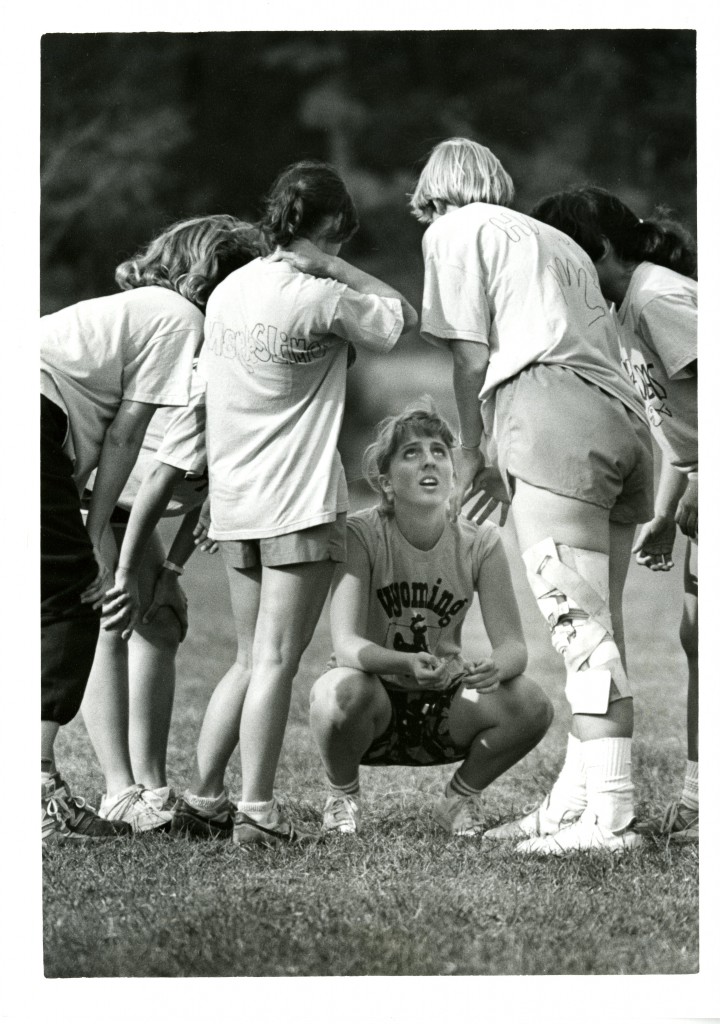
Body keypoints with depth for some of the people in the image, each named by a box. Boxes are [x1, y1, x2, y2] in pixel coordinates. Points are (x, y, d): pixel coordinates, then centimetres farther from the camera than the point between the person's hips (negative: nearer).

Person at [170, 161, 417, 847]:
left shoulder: (227, 292, 9)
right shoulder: (323, 299, -11)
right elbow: (401, 318, 3)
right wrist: (334, 267, 0)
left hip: (233, 501, 7)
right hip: (301, 505, -7)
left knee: (251, 658, 15)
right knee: (276, 660, -5)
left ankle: (202, 798, 15)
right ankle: (256, 812, -7)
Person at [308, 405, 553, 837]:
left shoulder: (479, 542, -8)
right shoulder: (361, 534, -15)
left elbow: (514, 646, -13)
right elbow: (345, 644, -26)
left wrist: (495, 666, -39)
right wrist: (405, 664, -48)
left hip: (443, 711, 2)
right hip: (374, 708, -2)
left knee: (532, 705, -25)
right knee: (342, 692, -37)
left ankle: (461, 797, 5)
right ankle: (343, 795, -3)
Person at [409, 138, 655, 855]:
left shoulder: (454, 230, 15)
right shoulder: (559, 242, 35)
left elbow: (470, 353, 7)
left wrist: (469, 453, 18)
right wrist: (510, 470, 31)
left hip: (551, 406, -8)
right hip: (625, 416, 8)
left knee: (580, 622, -14)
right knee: (597, 627, 7)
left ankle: (611, 816, -20)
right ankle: (574, 801, 9)